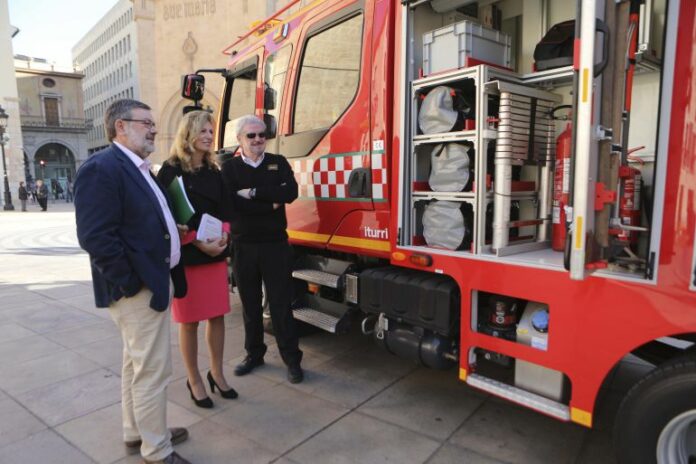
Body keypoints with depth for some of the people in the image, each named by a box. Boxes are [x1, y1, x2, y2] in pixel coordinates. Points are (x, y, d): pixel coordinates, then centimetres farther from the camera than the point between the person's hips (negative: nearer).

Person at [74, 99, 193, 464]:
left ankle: (136, 433, 38)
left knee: (137, 365, 21)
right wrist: (133, 283, -21)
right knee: (153, 370, 1)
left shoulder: (138, 170, 14)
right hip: (139, 288, -10)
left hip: (153, 282, 10)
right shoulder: (101, 168, -17)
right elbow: (95, 236, -24)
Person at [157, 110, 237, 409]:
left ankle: (216, 373, 26)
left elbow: (224, 210, 11)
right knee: (189, 320, 5)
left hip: (216, 254, 5)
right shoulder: (171, 170, -6)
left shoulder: (213, 171, 10)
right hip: (185, 256, -5)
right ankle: (193, 380, 21)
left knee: (217, 315, 10)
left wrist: (223, 236, -8)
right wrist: (199, 243, -17)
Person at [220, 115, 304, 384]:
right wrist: (270, 204, -12)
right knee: (250, 304, 12)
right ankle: (254, 354, 29)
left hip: (275, 244, 0)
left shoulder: (278, 163, 6)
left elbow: (290, 192, -12)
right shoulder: (229, 168, 3)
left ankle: (292, 359, 14)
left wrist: (253, 193, -15)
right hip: (243, 246, 1)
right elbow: (230, 204, -13)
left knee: (281, 304, 3)